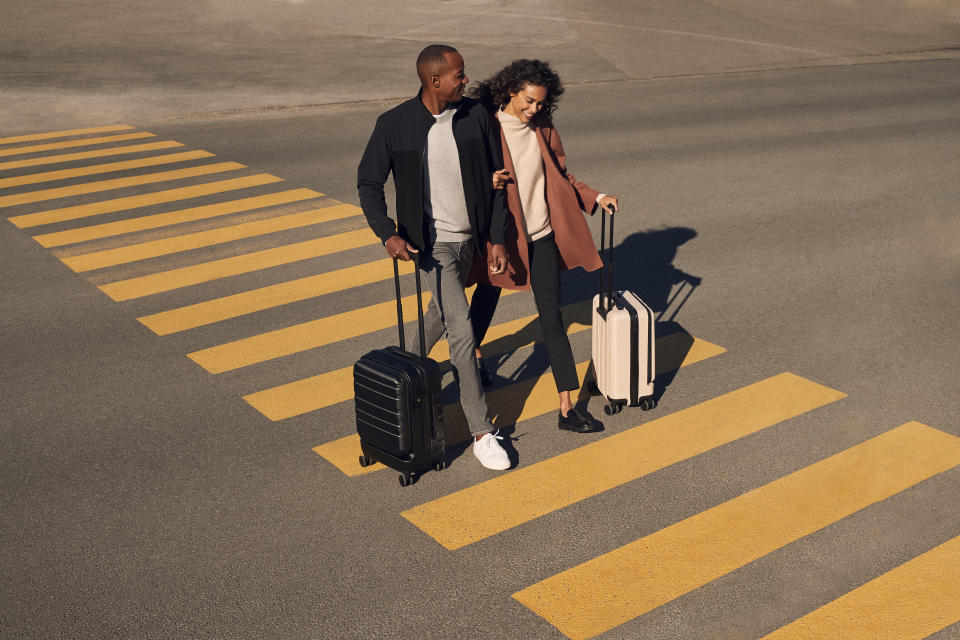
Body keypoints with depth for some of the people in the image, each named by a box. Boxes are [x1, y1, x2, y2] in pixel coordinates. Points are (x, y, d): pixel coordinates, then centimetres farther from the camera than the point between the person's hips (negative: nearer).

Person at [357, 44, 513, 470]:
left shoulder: (476, 116, -6)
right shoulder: (394, 125, -15)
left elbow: (494, 179, 0)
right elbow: (368, 182, -6)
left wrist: (497, 238, -4)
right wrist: (387, 234, -20)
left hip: (469, 237, 5)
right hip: (430, 241, -5)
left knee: (442, 311, 24)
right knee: (461, 330, -11)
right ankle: (482, 433, -3)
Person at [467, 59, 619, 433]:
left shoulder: (543, 130, 3)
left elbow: (562, 176, 11)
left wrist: (595, 198, -3)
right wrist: (486, 183, -27)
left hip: (541, 236, 2)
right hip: (499, 234, -2)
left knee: (552, 317, -2)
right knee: (487, 297, 21)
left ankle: (567, 408, -2)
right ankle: (474, 354, 54)